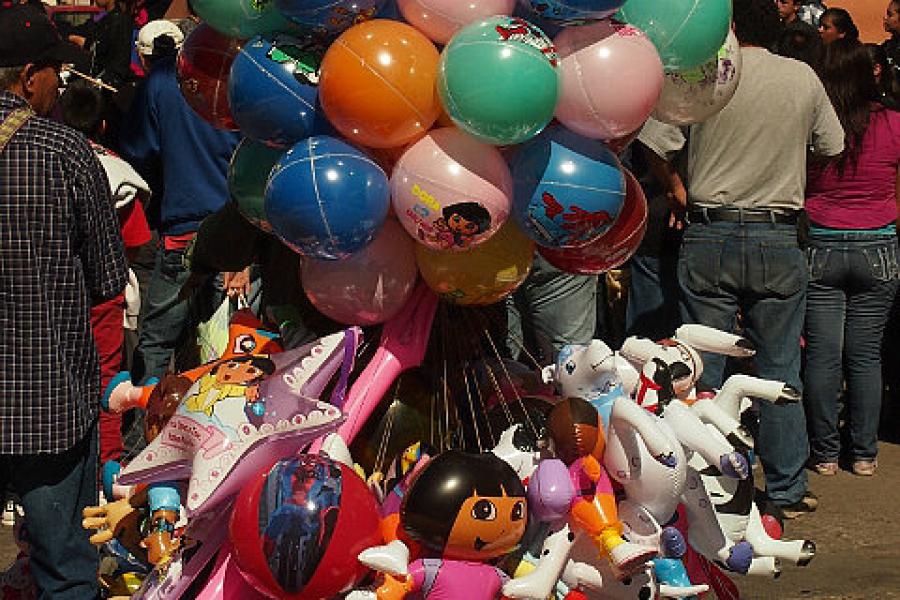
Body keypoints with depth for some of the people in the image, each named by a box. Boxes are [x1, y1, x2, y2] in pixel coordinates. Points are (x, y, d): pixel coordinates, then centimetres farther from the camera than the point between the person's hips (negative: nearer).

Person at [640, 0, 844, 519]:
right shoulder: (804, 77, -1)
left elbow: (661, 145, -1)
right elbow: (832, 146, 12)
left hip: (709, 235, -1)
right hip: (778, 237, 1)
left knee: (701, 372, 6)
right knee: (780, 370, 8)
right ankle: (788, 491, 13)